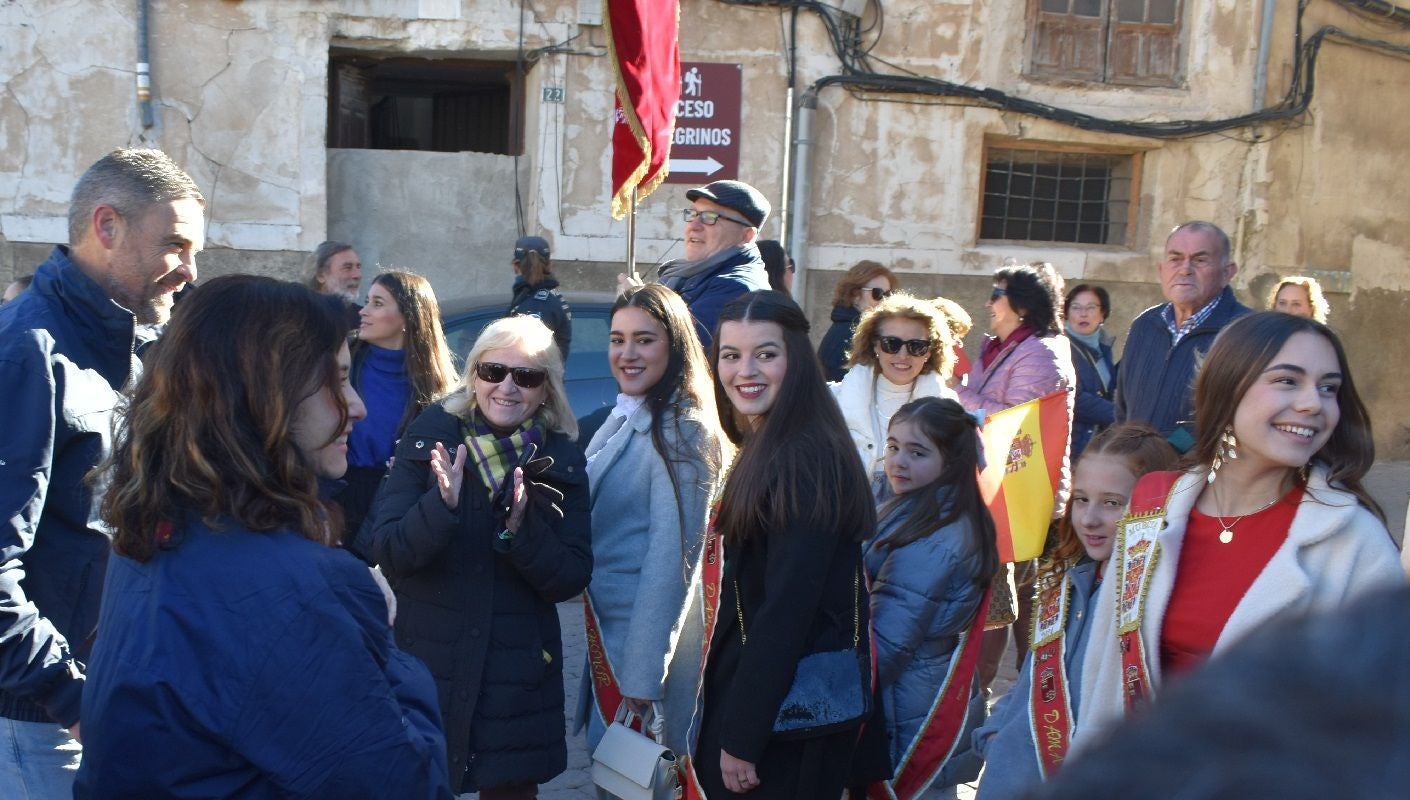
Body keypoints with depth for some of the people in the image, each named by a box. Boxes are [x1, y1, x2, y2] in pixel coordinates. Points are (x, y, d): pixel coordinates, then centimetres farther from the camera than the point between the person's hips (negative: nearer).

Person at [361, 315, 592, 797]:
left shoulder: (561, 460, -3)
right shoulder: (430, 437, -6)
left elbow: (572, 580, -6)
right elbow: (384, 551, -12)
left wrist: (523, 529, -22)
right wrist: (442, 505, -29)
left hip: (519, 677, 1)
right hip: (427, 665, -1)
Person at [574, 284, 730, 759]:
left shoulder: (681, 430, -19)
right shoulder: (623, 418, 8)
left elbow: (670, 556, -22)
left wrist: (642, 673, -21)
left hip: (649, 633, -8)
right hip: (605, 626, 8)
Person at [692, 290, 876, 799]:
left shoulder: (805, 461, -21)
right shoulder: (763, 448, 8)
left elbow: (787, 610, -24)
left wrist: (742, 736, -20)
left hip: (785, 716, -9)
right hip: (751, 688, 9)